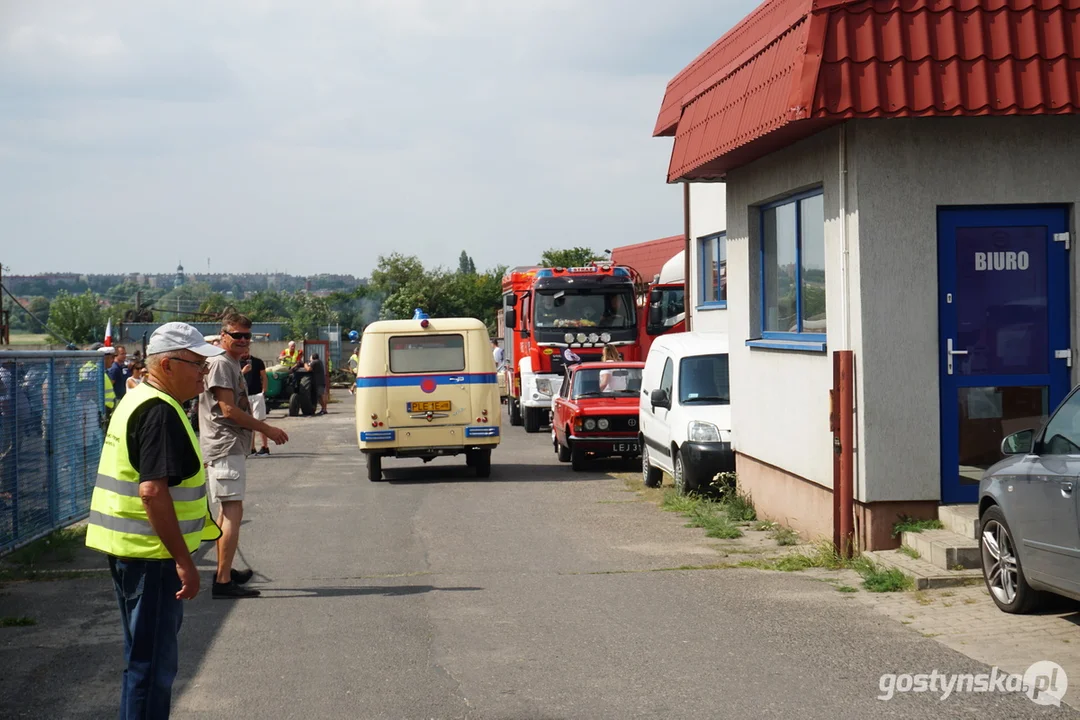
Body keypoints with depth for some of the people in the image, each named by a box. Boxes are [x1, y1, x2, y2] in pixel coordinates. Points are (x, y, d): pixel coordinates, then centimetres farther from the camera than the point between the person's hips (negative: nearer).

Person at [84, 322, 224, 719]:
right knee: (153, 662, -4)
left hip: (130, 549, 10)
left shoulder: (138, 400, 14)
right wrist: (184, 561, -25)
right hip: (150, 553, -10)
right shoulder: (160, 412, -19)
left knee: (147, 656, 20)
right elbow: (153, 491, -27)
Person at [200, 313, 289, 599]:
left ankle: (224, 572, 29)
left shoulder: (233, 365, 19)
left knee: (229, 510, 18)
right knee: (233, 510, -14)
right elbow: (228, 410, -18)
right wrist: (267, 429, -14)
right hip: (225, 448, -11)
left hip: (232, 446, 11)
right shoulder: (220, 364, -13)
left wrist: (265, 430, 14)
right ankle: (223, 581, -16)